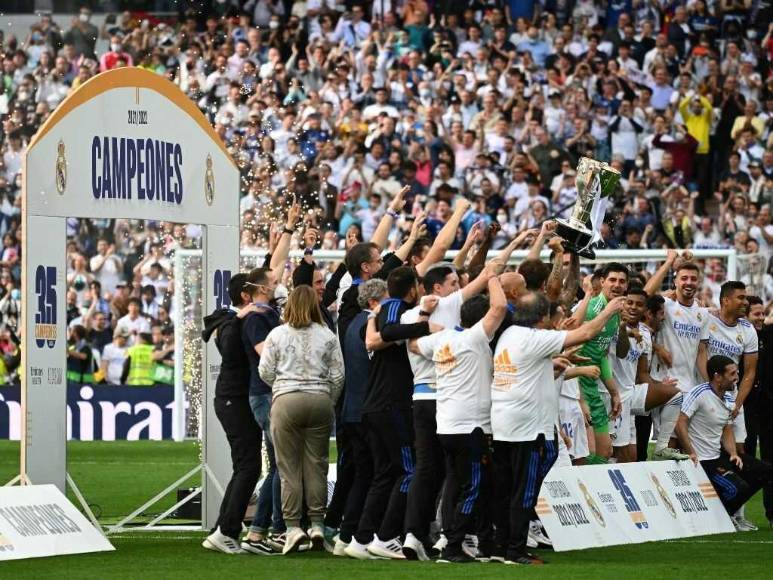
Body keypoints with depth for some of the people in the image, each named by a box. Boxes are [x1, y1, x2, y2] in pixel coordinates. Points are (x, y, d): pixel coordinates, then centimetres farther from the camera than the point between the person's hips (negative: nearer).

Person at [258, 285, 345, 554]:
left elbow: (265, 371, 2)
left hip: (286, 401, -1)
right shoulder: (327, 336, 4)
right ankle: (316, 524, 7)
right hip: (319, 400, 1)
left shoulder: (277, 335, 1)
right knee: (316, 464, 8)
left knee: (289, 467, 1)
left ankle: (293, 526, -4)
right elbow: (337, 375, 3)